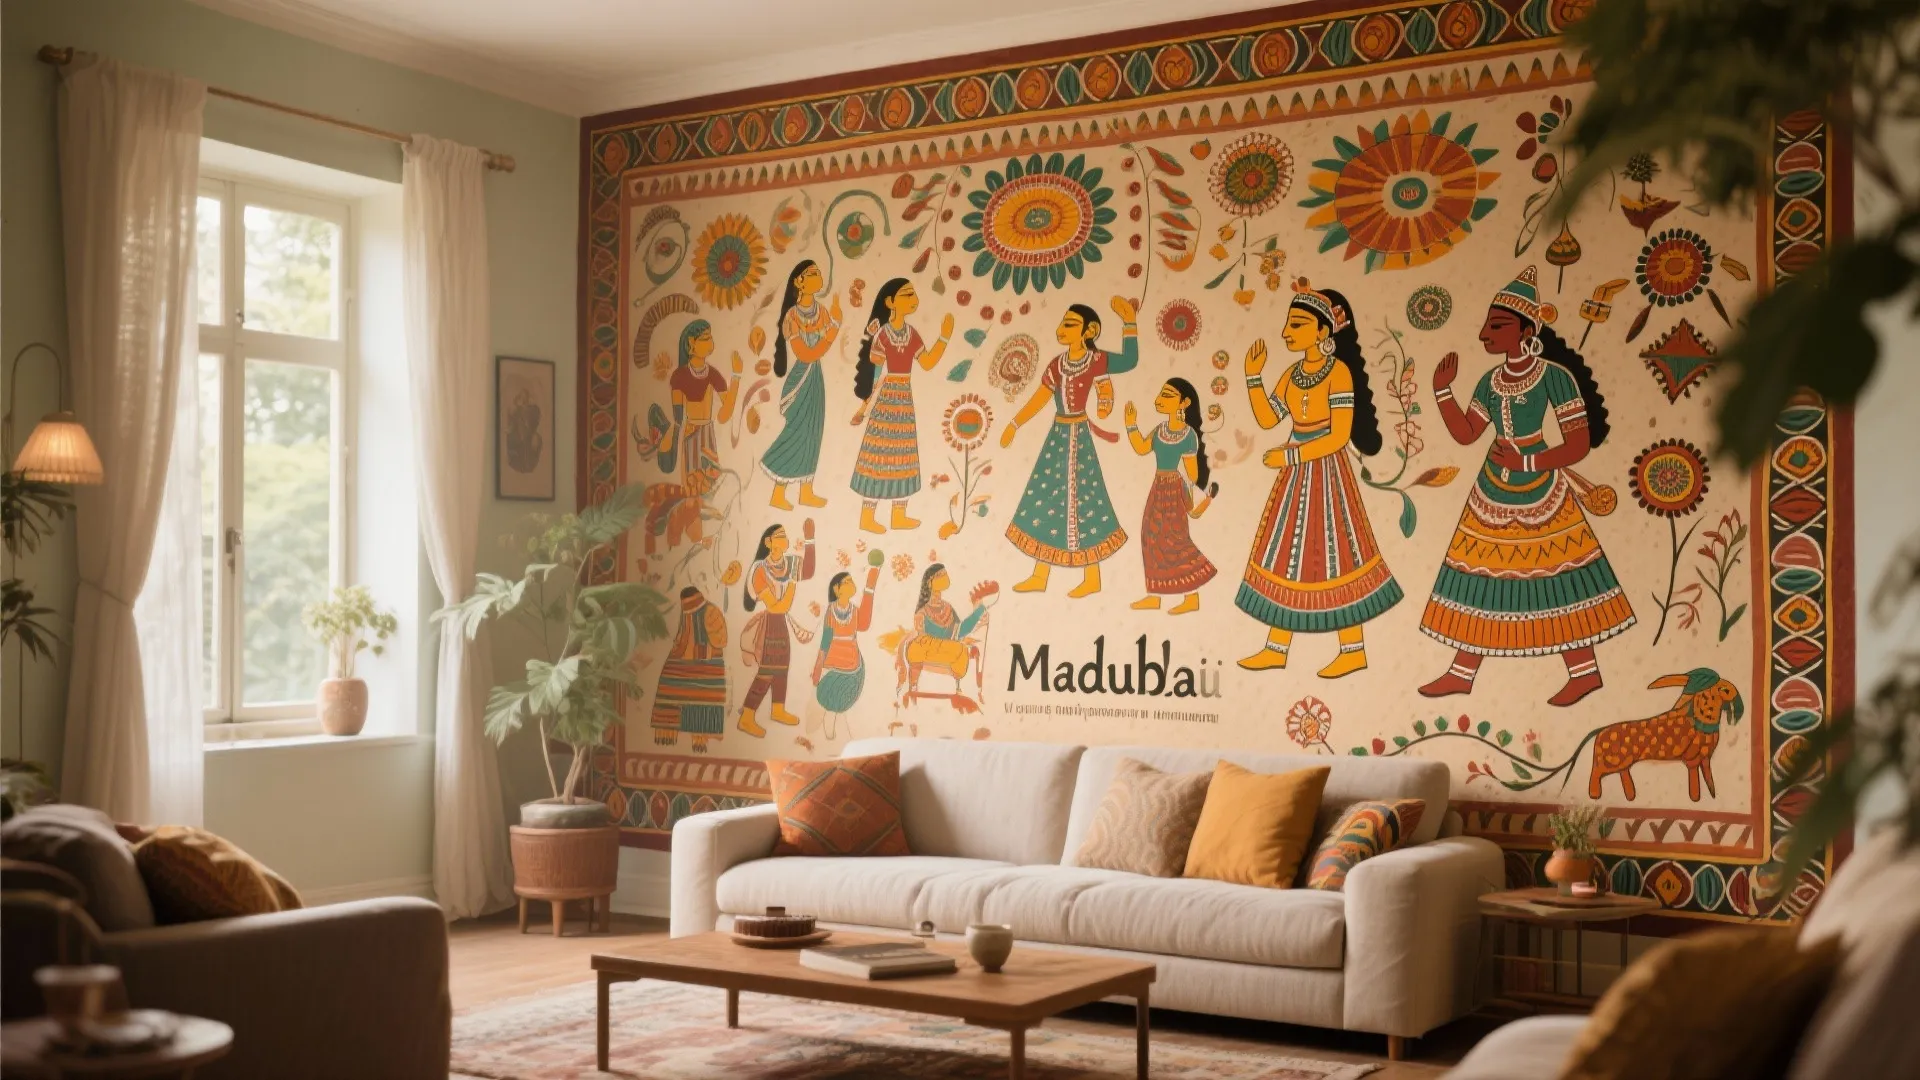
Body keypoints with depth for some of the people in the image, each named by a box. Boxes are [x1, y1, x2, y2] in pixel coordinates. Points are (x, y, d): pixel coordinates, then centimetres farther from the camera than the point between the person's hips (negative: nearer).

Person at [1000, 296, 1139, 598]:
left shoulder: (1096, 361, -11)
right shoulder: (1057, 364, 6)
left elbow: (1129, 361, -23)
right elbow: (1038, 400, 11)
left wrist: (1129, 322, -25)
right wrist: (1014, 425, 9)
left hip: (1078, 437, -7)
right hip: (1057, 436, 7)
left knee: (1080, 502, -1)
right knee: (1045, 500, 8)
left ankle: (1092, 578, 10)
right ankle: (1039, 576, 17)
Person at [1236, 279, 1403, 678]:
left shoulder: (1338, 372, -15)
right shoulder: (1293, 373, 8)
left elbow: (1340, 436, -19)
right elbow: (1267, 419, 9)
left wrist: (1289, 456, -20)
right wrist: (1254, 376, 0)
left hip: (1325, 470, -8)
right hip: (1297, 472, 8)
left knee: (1332, 555, -3)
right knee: (1286, 555, 9)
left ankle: (1353, 650, 7)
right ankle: (1277, 647, 16)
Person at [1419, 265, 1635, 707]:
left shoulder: (1554, 376, -14)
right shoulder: (1491, 381, 4)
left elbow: (1580, 444, -15)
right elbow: (1466, 434, 8)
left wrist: (1528, 463, -25)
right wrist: (1442, 390, -2)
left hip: (1539, 493, -6)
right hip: (1493, 494, 6)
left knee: (1556, 579, 0)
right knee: (1480, 578, 9)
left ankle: (1585, 671, 13)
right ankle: (1462, 672, 18)